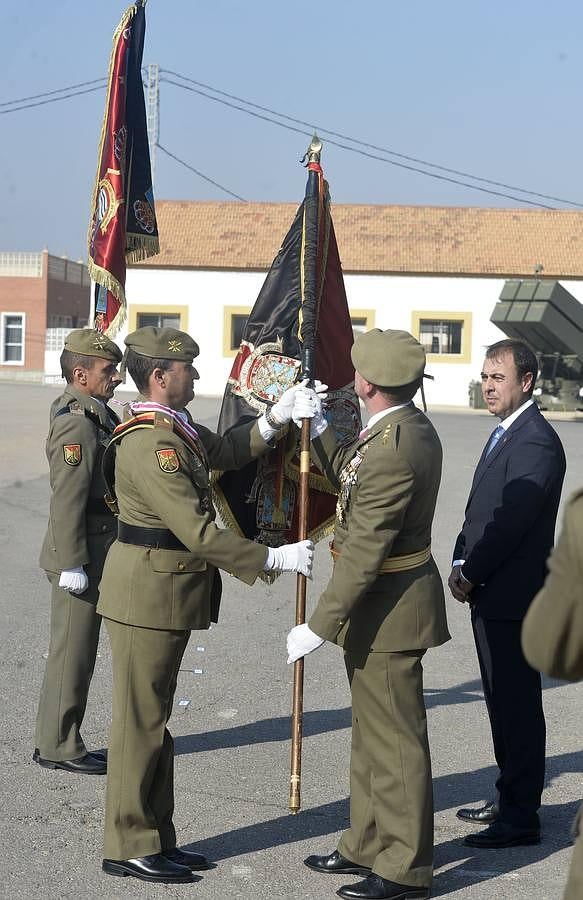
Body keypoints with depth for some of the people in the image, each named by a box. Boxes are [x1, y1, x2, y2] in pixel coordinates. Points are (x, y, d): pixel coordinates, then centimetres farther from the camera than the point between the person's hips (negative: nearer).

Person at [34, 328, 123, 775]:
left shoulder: (96, 415, 13)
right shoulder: (77, 424, -19)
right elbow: (67, 500, -24)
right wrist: (72, 564, -24)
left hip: (96, 552, 10)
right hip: (81, 557, -10)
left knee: (76, 652, 17)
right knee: (73, 653, 0)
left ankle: (57, 741, 27)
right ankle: (59, 747, 10)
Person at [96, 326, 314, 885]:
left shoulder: (174, 426, 9)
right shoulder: (151, 445, -23)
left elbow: (223, 452, 19)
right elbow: (199, 533, -26)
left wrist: (274, 419, 4)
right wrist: (274, 559, -20)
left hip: (166, 592, 10)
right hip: (148, 593, -10)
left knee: (154, 717, 16)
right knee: (140, 719, 0)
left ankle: (155, 839, 27)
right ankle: (128, 848, 13)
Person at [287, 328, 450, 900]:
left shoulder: (392, 450, -26)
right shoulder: (410, 427, 6)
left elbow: (364, 553, -26)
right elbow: (353, 483, 21)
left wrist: (318, 626, -22)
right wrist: (316, 427, 18)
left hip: (387, 607, -11)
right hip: (386, 601, 11)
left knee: (394, 739, 2)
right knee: (371, 731, 20)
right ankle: (367, 845, 34)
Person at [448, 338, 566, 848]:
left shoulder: (536, 442, -17)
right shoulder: (507, 434, 15)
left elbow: (510, 521, -21)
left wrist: (471, 575, -13)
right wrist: (462, 566, 4)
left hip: (511, 596, -10)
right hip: (491, 596, 10)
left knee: (517, 706, -1)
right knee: (504, 704, 18)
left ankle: (522, 818, 8)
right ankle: (510, 800, 30)